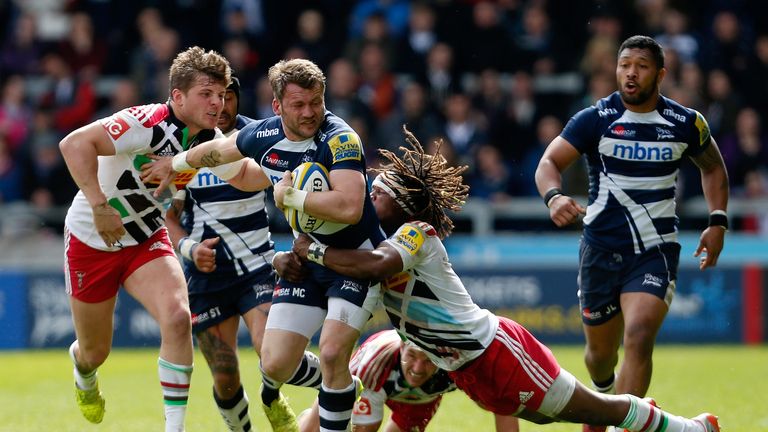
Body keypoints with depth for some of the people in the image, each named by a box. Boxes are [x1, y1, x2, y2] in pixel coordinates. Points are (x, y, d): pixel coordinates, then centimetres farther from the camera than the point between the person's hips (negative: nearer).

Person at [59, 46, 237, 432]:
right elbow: (74, 143, -40)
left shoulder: (210, 141, -9)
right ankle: (84, 376, 52)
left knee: (177, 318, -23)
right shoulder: (149, 124, -31)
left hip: (147, 239, 5)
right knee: (95, 352, 10)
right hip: (93, 239, -4)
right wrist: (98, 206, -44)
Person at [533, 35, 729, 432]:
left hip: (655, 253, -1)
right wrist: (554, 196, -31)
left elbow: (712, 166, 19)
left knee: (638, 337, -23)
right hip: (601, 248, 1)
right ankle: (603, 394, 49)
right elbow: (549, 162, -9)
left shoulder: (686, 123, 0)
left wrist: (717, 222, 9)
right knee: (601, 350, 13)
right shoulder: (595, 119, -5)